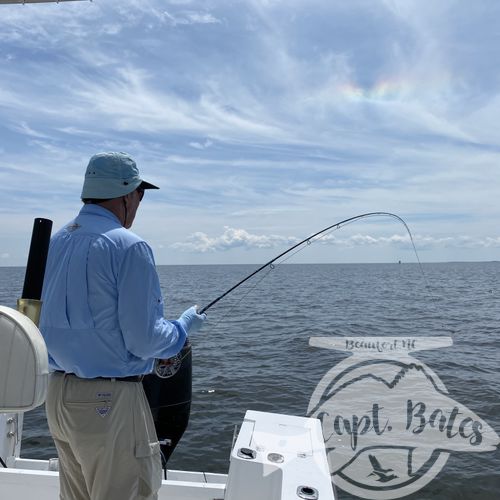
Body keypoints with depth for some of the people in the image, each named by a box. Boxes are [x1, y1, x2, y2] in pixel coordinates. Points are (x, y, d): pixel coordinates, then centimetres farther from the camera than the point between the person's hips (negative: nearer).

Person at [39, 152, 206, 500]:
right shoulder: (129, 247, -19)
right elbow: (144, 339, -20)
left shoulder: (55, 242, 6)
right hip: (109, 402, -8)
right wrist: (185, 326, -1)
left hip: (59, 394, 8)